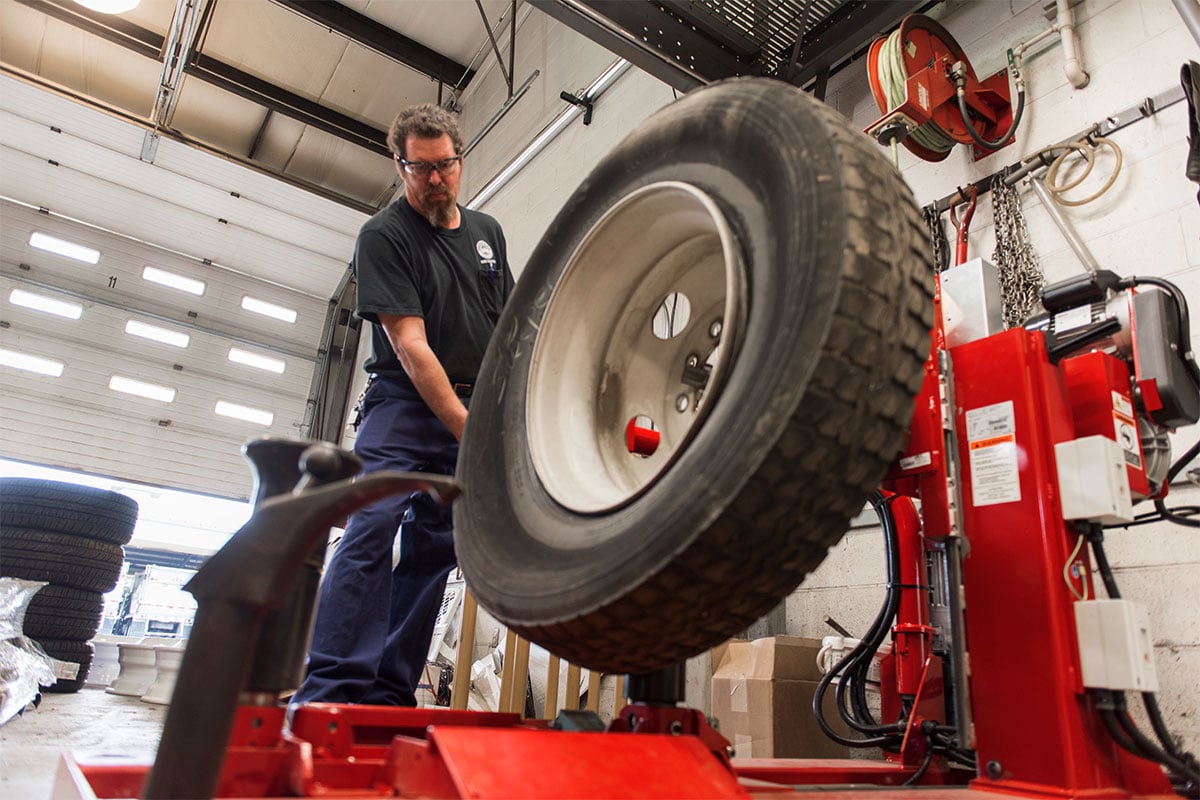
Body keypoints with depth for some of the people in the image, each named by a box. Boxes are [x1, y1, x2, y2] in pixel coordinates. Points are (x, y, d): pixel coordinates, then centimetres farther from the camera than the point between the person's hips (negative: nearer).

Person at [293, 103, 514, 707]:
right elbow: (410, 345, -14)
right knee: (371, 532, -18)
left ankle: (388, 696, 8)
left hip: (474, 413, 5)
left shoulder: (487, 232, 15)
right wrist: (466, 428, -20)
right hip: (405, 404, -5)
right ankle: (328, 690, -13)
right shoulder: (383, 236, -4)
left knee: (432, 551, 2)